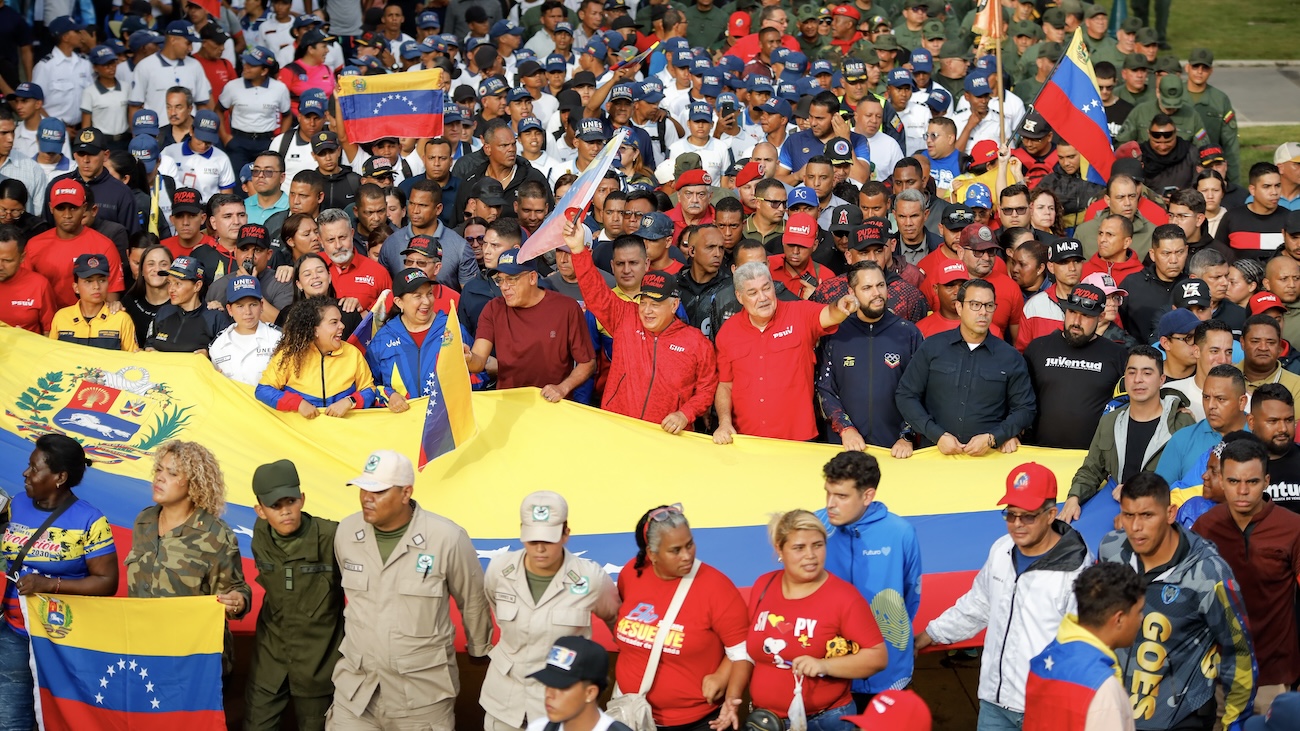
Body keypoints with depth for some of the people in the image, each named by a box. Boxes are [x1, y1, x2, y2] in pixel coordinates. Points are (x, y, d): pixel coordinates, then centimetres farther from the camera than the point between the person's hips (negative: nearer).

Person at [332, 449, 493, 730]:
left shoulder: (447, 538, -16)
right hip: (354, 690, 3)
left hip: (422, 697, -3)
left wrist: (479, 651, 13)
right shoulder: (346, 531, -3)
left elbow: (473, 601, 0)